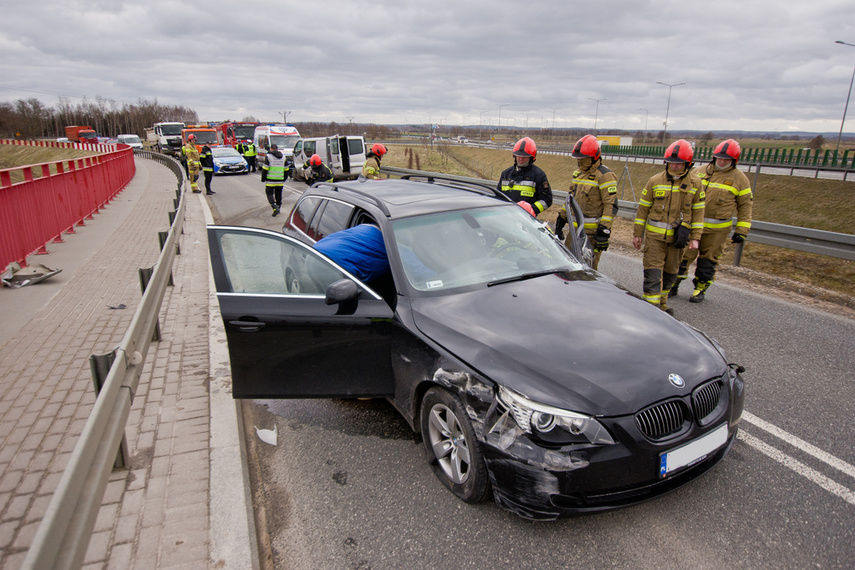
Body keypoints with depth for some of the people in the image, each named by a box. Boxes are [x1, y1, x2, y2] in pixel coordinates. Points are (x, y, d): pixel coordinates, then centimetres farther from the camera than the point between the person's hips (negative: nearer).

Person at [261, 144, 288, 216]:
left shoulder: (269, 156, -7)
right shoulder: (283, 156, 10)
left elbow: (265, 169, -9)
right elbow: (286, 169, 15)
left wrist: (263, 179, 0)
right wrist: (284, 179, 24)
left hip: (270, 180, -4)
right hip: (280, 181, 4)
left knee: (269, 194, 2)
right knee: (278, 194, 16)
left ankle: (275, 207, -15)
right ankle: (279, 207, 22)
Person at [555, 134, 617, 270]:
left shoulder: (605, 176, -11)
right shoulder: (578, 173, 15)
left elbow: (611, 206, -15)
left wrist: (604, 231, -21)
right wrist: (561, 219, 22)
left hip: (592, 230, -8)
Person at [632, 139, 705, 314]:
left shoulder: (695, 183, 2)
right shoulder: (655, 181, -1)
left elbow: (698, 212, 6)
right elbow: (643, 208, 4)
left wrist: (695, 237, 0)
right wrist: (637, 234, 4)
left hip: (678, 237, 2)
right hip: (654, 235, -2)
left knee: (670, 273, 13)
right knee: (653, 272, -8)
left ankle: (661, 301, 30)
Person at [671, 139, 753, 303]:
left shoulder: (740, 178, 1)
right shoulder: (700, 171, 6)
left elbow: (745, 206, 4)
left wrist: (741, 231, -1)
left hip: (717, 229, -1)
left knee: (708, 260, 8)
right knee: (683, 255, 1)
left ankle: (700, 289, 22)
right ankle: (673, 285, 12)